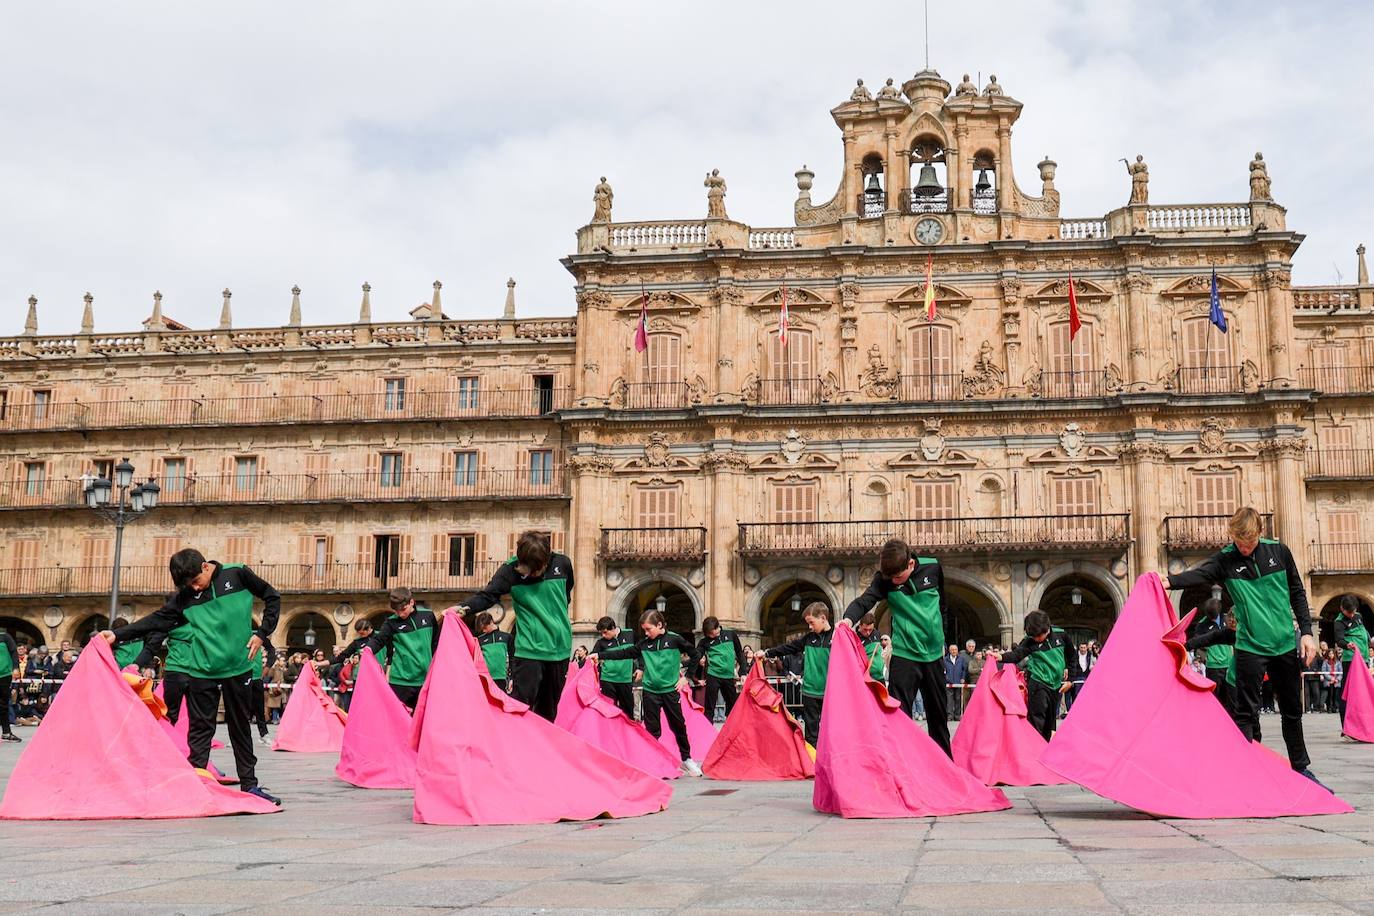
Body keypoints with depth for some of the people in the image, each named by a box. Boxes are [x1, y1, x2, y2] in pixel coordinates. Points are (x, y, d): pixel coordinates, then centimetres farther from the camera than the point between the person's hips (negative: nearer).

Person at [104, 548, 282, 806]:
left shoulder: (237, 574, -3)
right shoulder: (185, 596, 1)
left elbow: (272, 597, 5)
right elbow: (157, 620, -2)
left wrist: (262, 633, -2)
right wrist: (118, 635, -11)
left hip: (237, 666, 0)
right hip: (201, 669, 0)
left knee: (241, 726, 10)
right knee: (201, 728, 1)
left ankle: (249, 785, 16)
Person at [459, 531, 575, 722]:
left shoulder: (562, 563, 0)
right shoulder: (510, 570, -9)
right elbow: (488, 595, -18)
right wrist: (465, 607, -36)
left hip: (560, 648, 3)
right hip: (529, 649, -3)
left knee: (549, 709, 13)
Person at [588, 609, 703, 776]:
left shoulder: (674, 640, -5)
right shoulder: (644, 644, 3)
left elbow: (695, 656, 3)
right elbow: (624, 653, 5)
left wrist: (686, 676, 0)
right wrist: (600, 655, -1)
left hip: (671, 690, -2)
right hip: (650, 692, 2)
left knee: (678, 725, 8)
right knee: (652, 729, 4)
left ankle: (687, 759, 23)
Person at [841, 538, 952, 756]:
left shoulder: (933, 568, -4)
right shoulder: (884, 578, -10)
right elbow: (865, 600, -27)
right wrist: (848, 618, -48)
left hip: (933, 654, 3)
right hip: (904, 654, -3)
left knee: (938, 714, 15)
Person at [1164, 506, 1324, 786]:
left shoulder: (1278, 552, 1)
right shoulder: (1225, 560, -7)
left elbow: (1297, 593, 10)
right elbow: (1199, 574, -27)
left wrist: (1306, 632, 3)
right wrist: (1170, 582, -48)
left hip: (1286, 645, 3)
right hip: (1250, 648, -3)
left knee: (1293, 712, 15)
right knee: (1246, 713, -4)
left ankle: (1300, 768, 30)